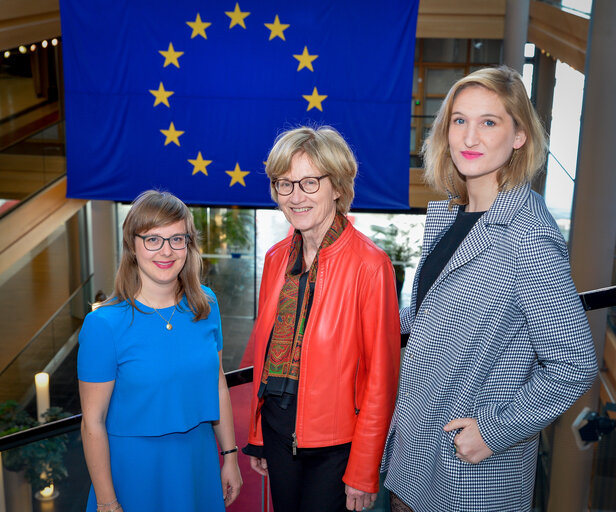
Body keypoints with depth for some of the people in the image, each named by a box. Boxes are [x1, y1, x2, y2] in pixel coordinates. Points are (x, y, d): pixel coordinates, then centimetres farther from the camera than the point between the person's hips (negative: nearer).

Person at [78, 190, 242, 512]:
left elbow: (217, 384, 6)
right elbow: (93, 423, -13)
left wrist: (229, 456, 9)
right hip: (135, 467, -4)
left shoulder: (205, 304, -4)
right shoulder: (104, 325, -18)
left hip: (198, 461, 4)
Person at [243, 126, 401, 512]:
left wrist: (363, 473, -12)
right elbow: (264, 348, 11)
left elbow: (381, 377, -14)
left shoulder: (370, 265, -16)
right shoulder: (277, 259, 3)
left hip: (334, 442, -5)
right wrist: (257, 436, 13)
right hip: (277, 430, 6)